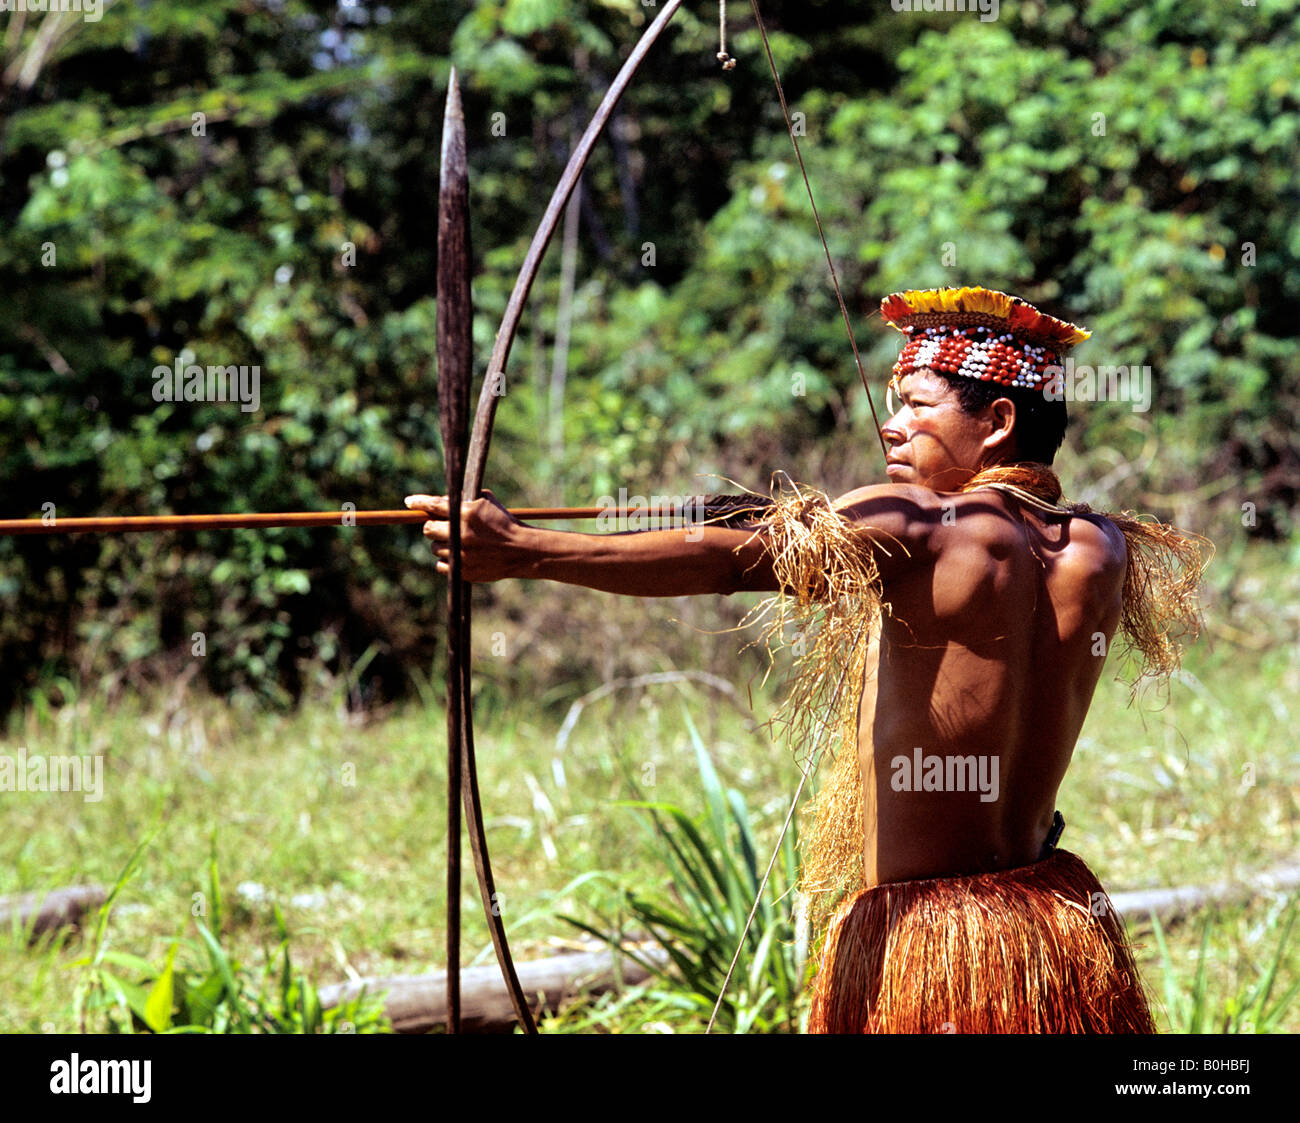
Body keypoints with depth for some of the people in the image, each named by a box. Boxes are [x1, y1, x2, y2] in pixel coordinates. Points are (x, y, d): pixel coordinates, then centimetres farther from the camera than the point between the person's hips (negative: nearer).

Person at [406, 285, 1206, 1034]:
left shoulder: (915, 525, -14)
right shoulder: (1100, 551, 2)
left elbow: (726, 558, -24)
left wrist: (521, 552, -27)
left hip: (918, 940, -6)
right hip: (1058, 932, 7)